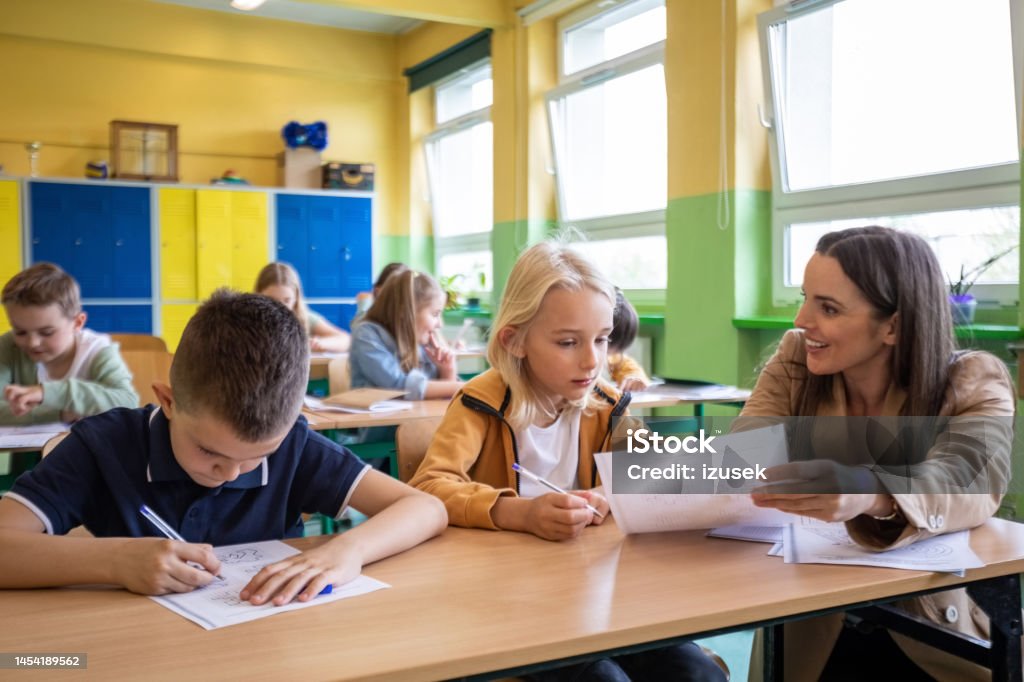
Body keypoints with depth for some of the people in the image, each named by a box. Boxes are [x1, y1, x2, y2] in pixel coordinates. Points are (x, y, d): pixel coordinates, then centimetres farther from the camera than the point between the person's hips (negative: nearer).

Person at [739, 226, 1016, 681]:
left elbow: (970, 482, -26)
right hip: (811, 634, 1)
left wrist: (869, 494, -46)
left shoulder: (973, 383, -7)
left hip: (939, 640, 0)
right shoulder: (795, 361, 0)